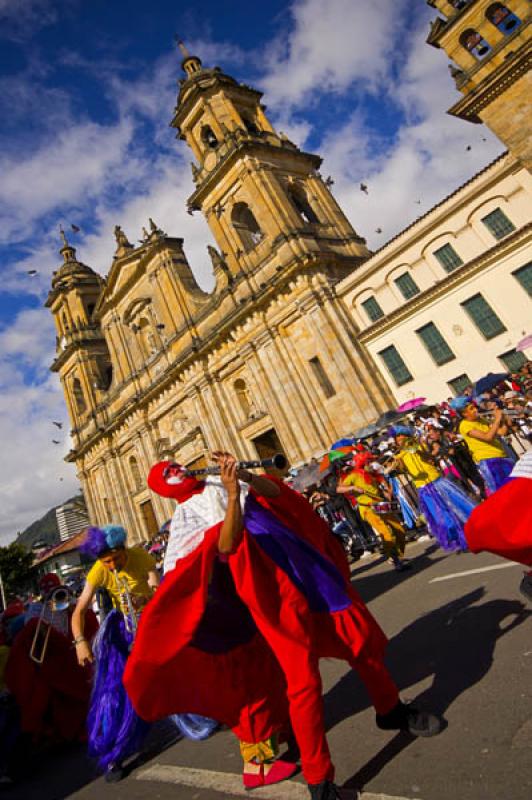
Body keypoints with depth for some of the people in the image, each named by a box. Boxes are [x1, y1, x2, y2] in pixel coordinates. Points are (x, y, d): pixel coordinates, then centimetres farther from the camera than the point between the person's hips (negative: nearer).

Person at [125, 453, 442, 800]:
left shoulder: (220, 481, 15)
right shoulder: (189, 511, 3)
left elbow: (273, 490, -1)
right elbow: (227, 545, -14)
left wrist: (244, 475, -16)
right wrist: (233, 493, -22)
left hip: (304, 559, 5)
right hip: (272, 583, -4)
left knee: (363, 638, 15)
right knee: (303, 678, -4)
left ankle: (391, 710, 40)